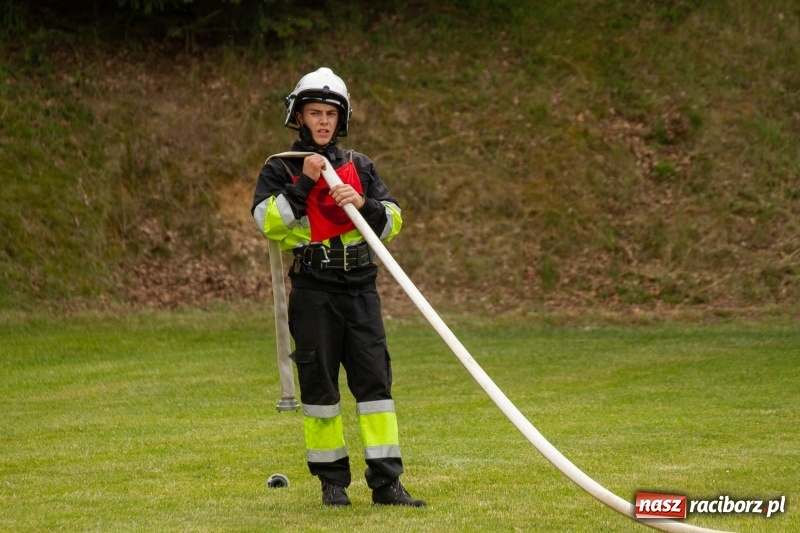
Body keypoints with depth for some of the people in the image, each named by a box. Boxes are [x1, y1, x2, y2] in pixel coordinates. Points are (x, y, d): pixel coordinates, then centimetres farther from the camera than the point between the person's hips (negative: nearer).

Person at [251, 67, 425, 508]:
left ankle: (385, 481, -4)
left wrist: (365, 206, -12)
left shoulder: (358, 167, 14)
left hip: (360, 289, 2)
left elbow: (392, 223, 7)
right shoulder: (280, 169, 5)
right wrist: (304, 183, -17)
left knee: (375, 379, -4)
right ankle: (332, 482, 10)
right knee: (319, 384, 0)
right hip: (312, 292, -2)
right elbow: (267, 221, -12)